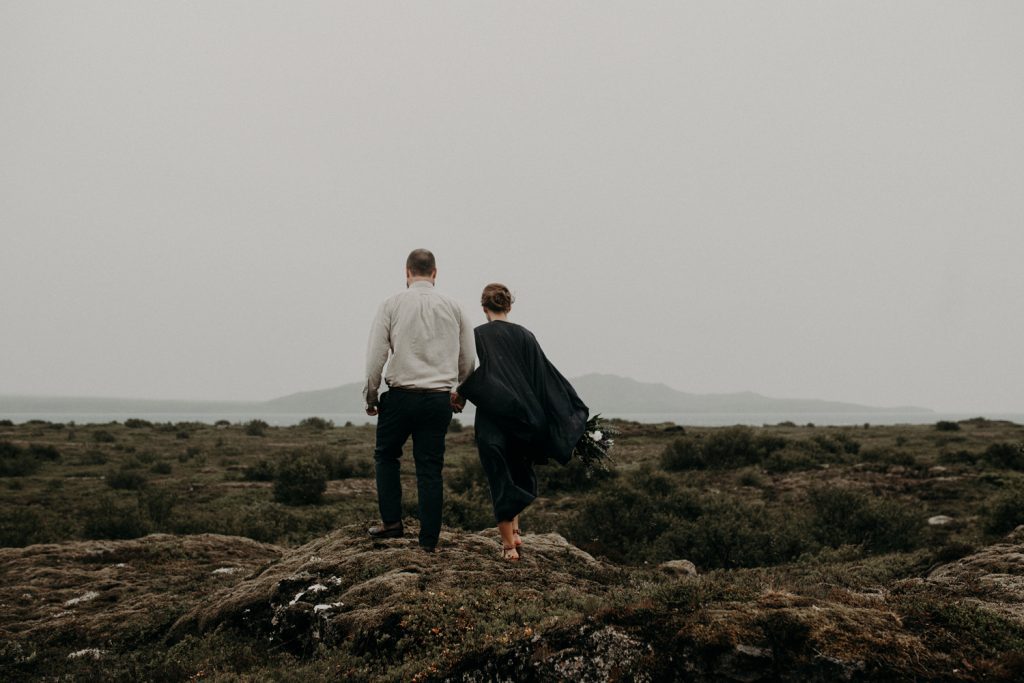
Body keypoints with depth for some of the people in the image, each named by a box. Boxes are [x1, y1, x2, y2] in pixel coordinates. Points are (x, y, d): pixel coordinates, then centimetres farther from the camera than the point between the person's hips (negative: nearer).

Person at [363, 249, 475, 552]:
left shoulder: (392, 304, 0)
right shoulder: (454, 308, 6)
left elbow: (375, 355, -4)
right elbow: (468, 360, 9)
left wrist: (371, 395, 6)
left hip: (401, 396, -2)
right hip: (439, 399, 2)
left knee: (386, 455, 19)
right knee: (430, 468, 7)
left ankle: (391, 521, 12)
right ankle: (429, 540, 8)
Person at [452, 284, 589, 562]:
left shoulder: (477, 335, -6)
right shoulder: (524, 335, 4)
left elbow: (474, 373, -19)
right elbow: (546, 373, 3)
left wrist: (459, 394, -3)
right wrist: (573, 405, 9)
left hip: (491, 419, -3)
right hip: (523, 417, 3)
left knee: (501, 480, 5)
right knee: (520, 474, 24)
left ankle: (509, 544, 6)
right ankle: (515, 529, 20)